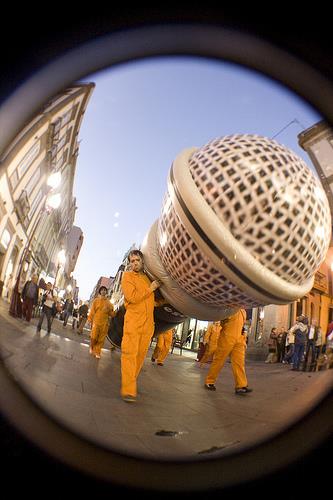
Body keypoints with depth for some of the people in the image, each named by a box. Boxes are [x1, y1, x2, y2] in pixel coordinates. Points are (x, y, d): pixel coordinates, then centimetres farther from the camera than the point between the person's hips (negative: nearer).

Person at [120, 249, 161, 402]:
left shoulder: (149, 277, 17)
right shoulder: (127, 276, 0)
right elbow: (132, 297, -14)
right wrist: (150, 289, -8)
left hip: (148, 323, 5)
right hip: (133, 321, -5)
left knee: (141, 354, 9)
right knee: (129, 354, -9)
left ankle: (132, 382, 22)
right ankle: (128, 390, -8)